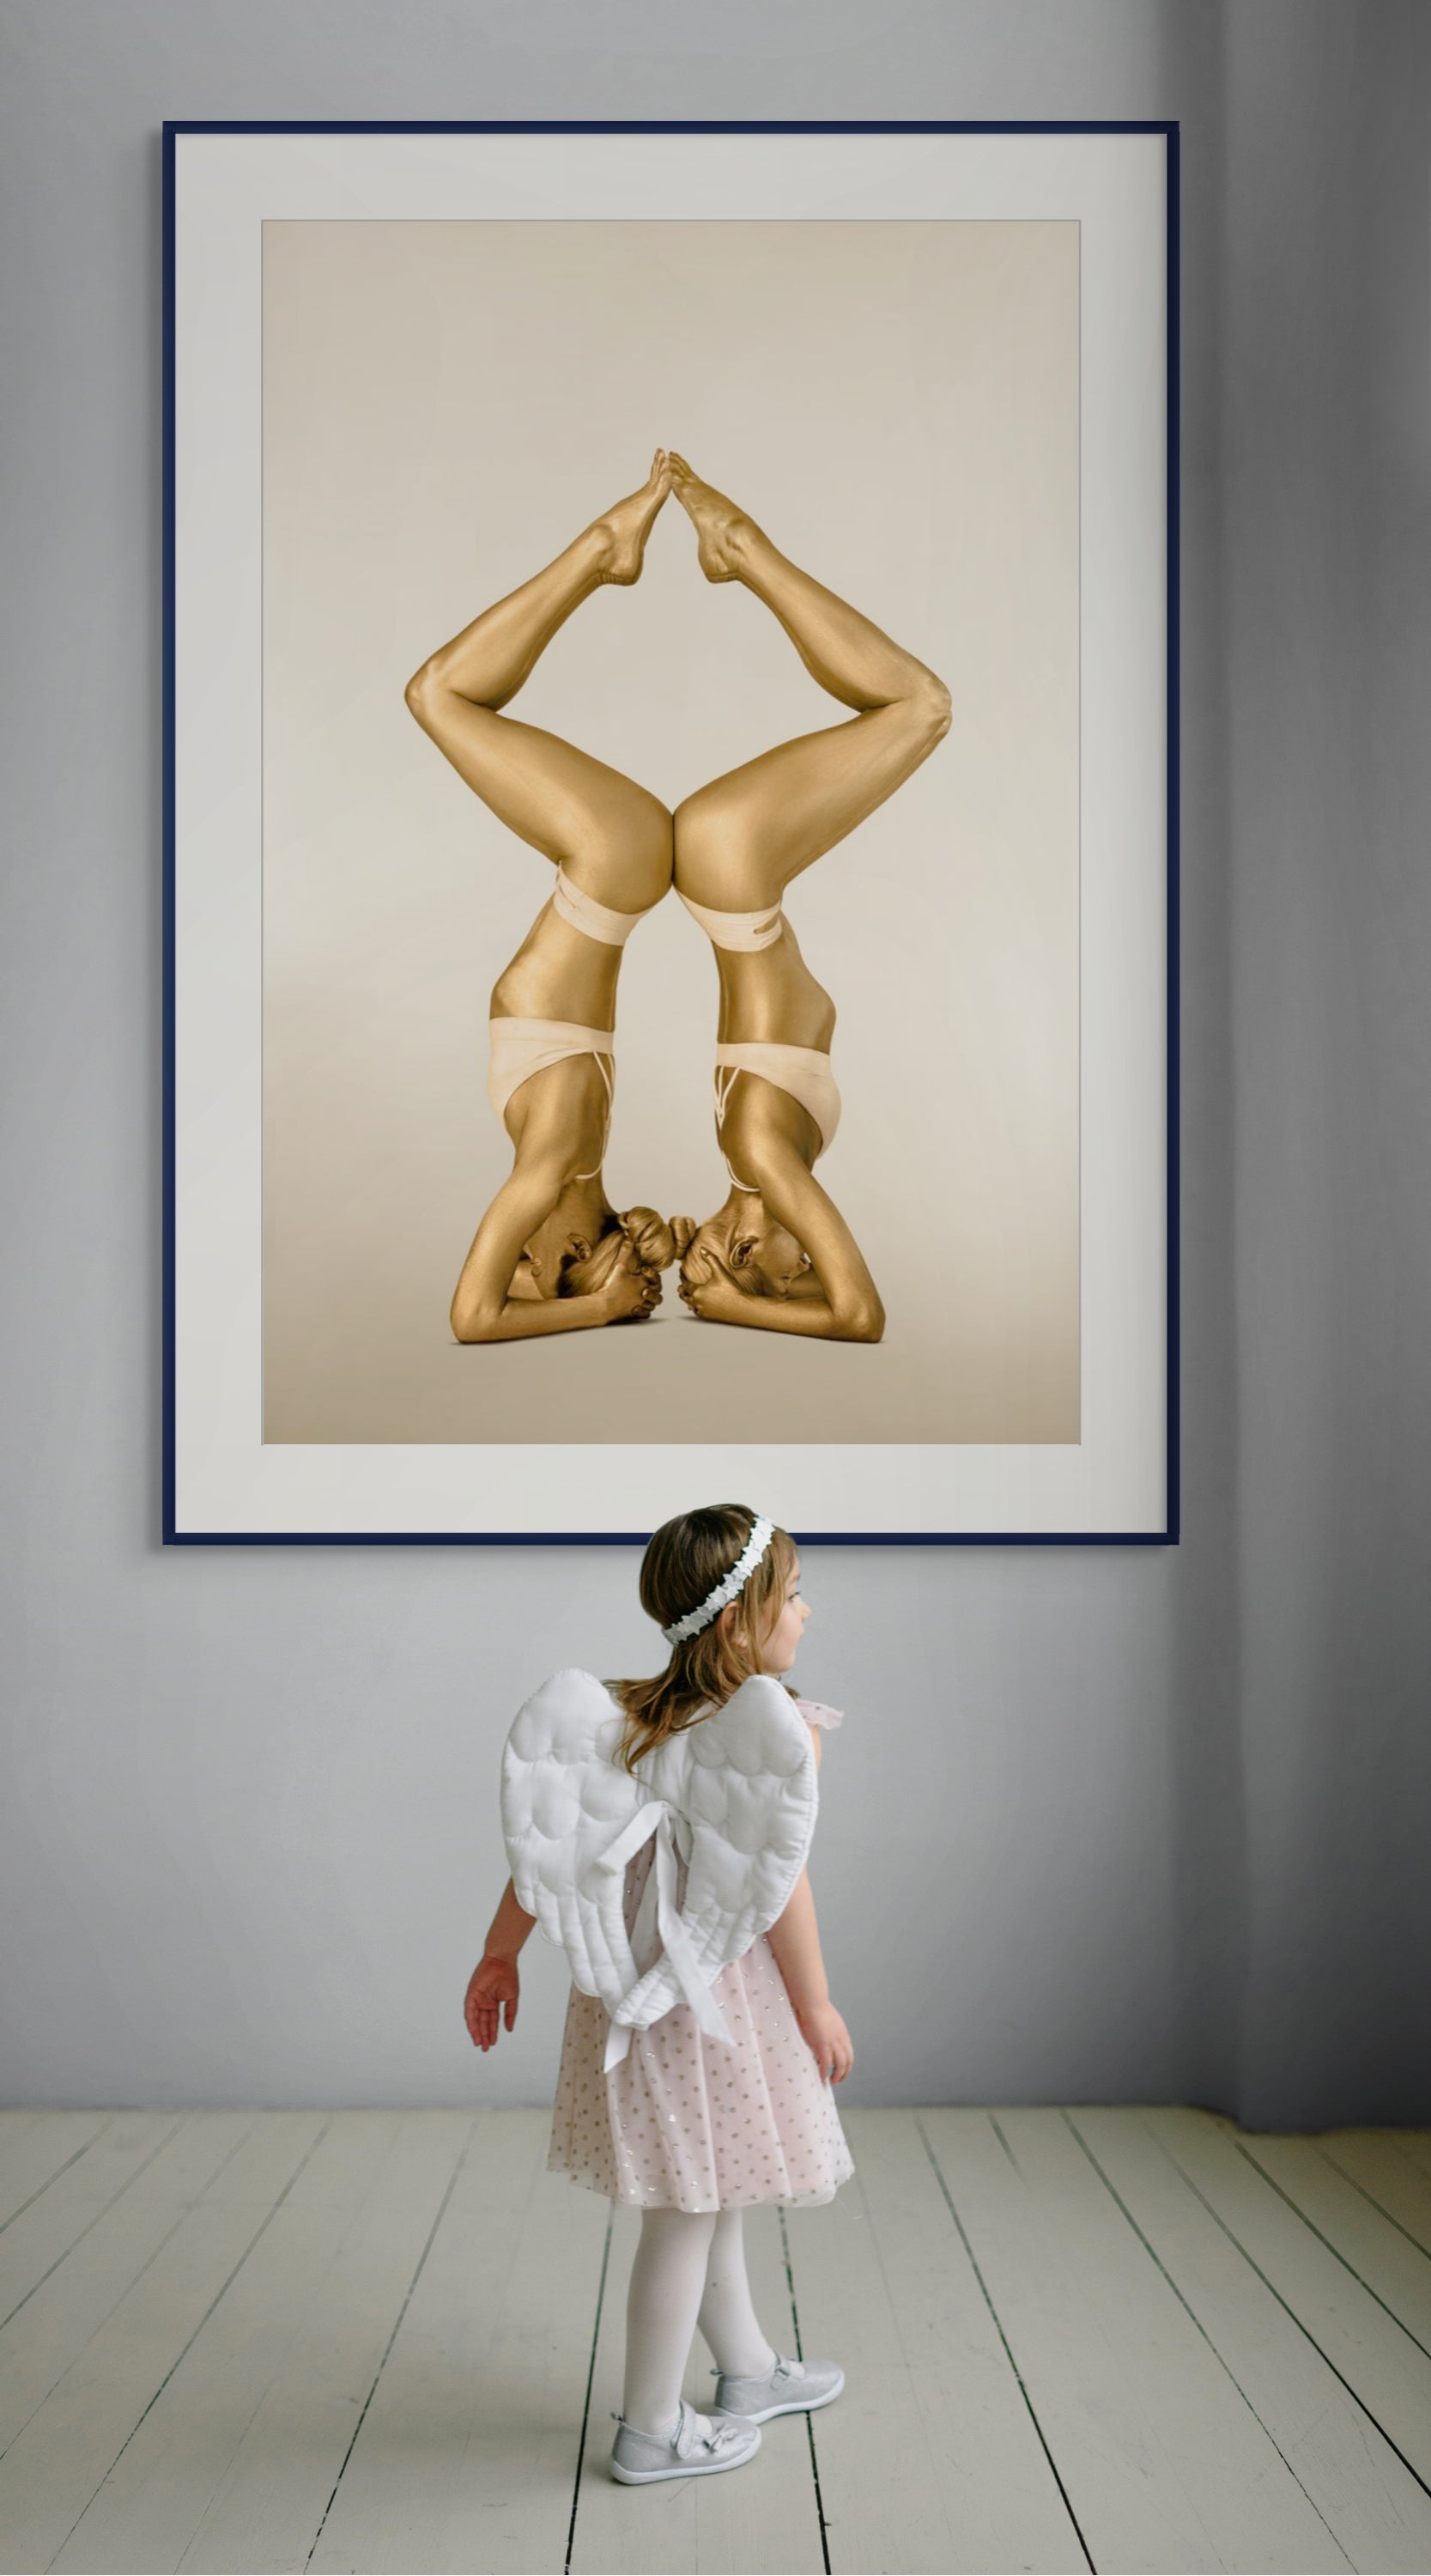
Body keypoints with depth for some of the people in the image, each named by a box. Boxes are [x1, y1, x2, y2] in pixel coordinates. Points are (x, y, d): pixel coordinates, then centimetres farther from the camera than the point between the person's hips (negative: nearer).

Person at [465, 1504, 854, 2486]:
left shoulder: (624, 1711, 1)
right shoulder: (778, 1729, -17)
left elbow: (547, 1838, 2)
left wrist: (501, 1953, 11)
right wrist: (816, 2003, -8)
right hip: (715, 1988, -8)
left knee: (714, 2192, 24)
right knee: (689, 2211, 6)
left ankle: (749, 2370, 42)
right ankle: (652, 2430, 19)